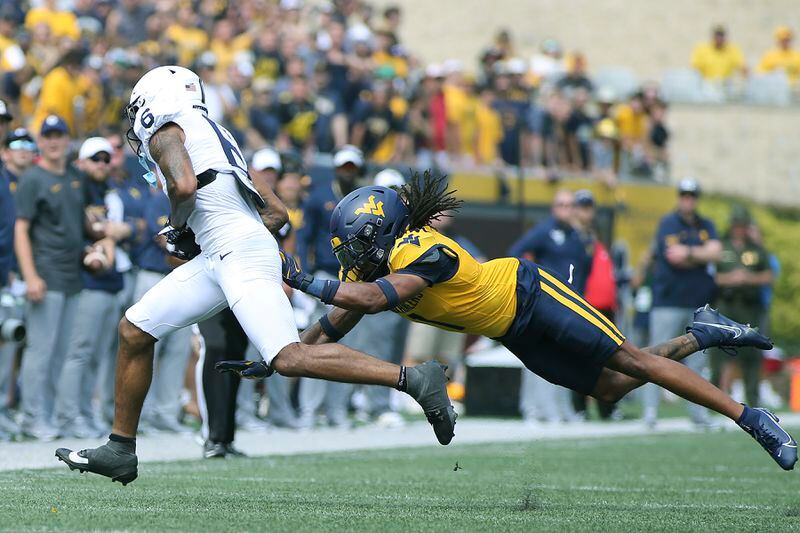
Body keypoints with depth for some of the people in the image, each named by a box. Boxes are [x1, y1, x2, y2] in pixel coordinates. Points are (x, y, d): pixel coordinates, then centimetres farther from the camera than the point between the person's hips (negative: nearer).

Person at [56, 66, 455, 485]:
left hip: (239, 254, -10)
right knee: (133, 332, 12)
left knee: (289, 359, -20)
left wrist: (178, 226, 1)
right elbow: (278, 213, 25)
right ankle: (120, 451, 18)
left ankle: (414, 379, -23)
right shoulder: (214, 136, 27)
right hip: (218, 258, 10)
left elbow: (184, 186, -19)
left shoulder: (164, 132, 3)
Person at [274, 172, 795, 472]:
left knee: (632, 362, -7)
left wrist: (305, 281, -42)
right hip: (515, 333, 8)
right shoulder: (370, 268, -5)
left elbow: (375, 298, -45)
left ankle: (750, 417, 0)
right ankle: (701, 334, 29)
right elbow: (335, 325, 5)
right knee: (609, 388, 12)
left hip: (530, 295, -8)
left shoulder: (420, 251, -32)